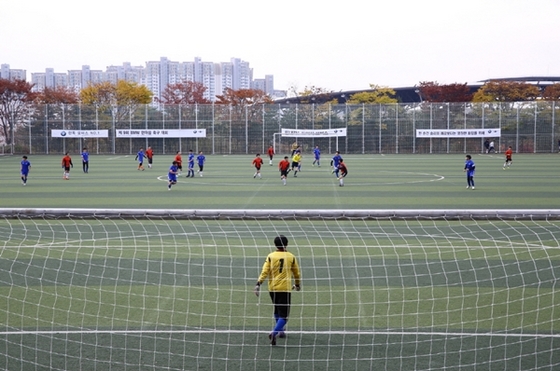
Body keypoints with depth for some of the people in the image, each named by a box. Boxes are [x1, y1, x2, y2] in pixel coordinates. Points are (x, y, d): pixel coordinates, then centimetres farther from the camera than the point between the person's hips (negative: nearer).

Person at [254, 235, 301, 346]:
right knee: (284, 315, -4)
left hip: (272, 288, 3)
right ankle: (274, 333, -26)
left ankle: (280, 331, 35)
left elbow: (265, 272, -8)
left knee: (277, 311, 25)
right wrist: (298, 285, 31)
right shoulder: (291, 257, 4)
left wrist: (258, 284, -9)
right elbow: (297, 273, 14)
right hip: (285, 288, -3)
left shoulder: (270, 256, 3)